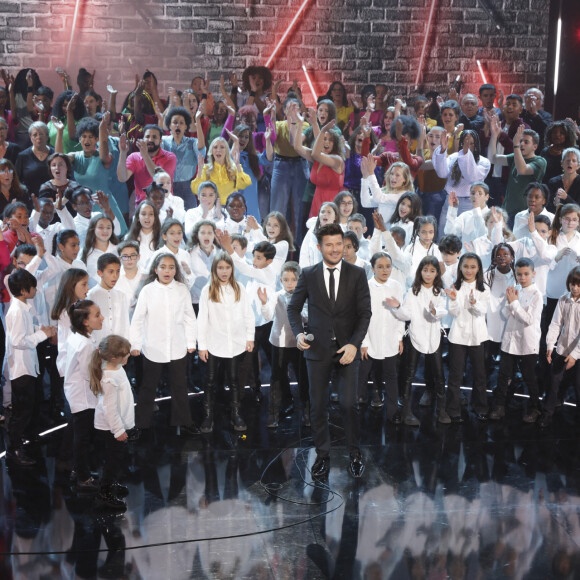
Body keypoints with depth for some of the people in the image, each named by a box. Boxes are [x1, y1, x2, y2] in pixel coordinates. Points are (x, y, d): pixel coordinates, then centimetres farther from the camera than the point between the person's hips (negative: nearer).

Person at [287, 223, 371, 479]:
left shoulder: (357, 274, 2)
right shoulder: (308, 275, 4)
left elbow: (365, 313, -1)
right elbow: (294, 307, 10)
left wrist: (354, 344, -14)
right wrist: (298, 333, -9)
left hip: (347, 349, -1)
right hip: (318, 349, 1)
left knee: (349, 403, -6)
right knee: (318, 406, 6)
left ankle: (355, 454, 12)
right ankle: (322, 455, 19)